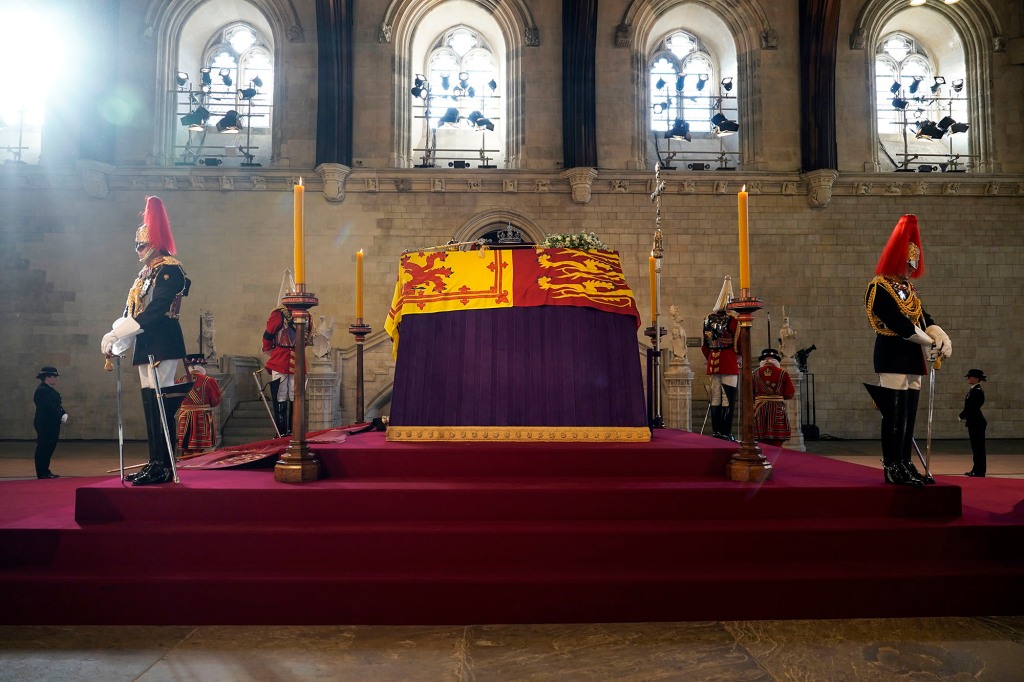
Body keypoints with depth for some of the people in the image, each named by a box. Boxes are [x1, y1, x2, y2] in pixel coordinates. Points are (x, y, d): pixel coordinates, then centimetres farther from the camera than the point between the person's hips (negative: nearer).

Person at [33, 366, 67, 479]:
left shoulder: (49, 389, 16)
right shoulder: (42, 390, -15)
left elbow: (57, 405, 16)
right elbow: (49, 407, -22)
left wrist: (64, 414, 1)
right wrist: (61, 417, -18)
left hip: (52, 424, 10)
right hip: (45, 425, -10)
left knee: (49, 448, 13)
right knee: (44, 448, -4)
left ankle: (45, 471, 20)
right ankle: (42, 473, 1)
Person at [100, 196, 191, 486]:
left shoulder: (169, 270, -10)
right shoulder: (146, 273, 19)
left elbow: (155, 310, -19)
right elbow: (132, 310, 17)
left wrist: (116, 334, -20)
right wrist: (115, 338, 3)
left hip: (163, 345, -9)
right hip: (147, 345, 9)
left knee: (161, 403, -9)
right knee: (150, 402, 10)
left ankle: (164, 467, -5)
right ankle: (154, 463, 16)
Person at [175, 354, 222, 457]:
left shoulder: (180, 380, 0)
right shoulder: (208, 381, -13)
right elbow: (216, 401, -7)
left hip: (184, 420, 5)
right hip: (202, 420, -5)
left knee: (187, 453, 12)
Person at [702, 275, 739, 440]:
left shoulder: (708, 319, 8)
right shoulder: (732, 319, -10)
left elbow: (704, 344, 12)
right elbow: (738, 342, -8)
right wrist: (738, 356, 9)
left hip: (713, 363, 6)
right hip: (729, 364, -6)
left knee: (715, 397, 10)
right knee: (728, 398, -3)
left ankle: (716, 431, 13)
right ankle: (726, 433, -4)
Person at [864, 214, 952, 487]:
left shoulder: (908, 288, 18)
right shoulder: (879, 287, -10)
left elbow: (924, 319, 11)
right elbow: (900, 324, -17)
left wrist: (944, 338, -8)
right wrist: (931, 343, -11)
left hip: (912, 358, 9)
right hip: (893, 357, -9)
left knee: (909, 415, 10)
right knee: (895, 415, -8)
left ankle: (905, 464, 16)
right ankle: (892, 468, -2)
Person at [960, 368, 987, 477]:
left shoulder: (977, 391, -15)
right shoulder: (972, 390, 13)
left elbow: (972, 407, -20)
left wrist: (962, 416, -9)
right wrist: (964, 416, 3)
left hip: (977, 423, -10)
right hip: (973, 422, 10)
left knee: (978, 446, -4)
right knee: (975, 446, 13)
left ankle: (980, 471, 1)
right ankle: (976, 469, 20)